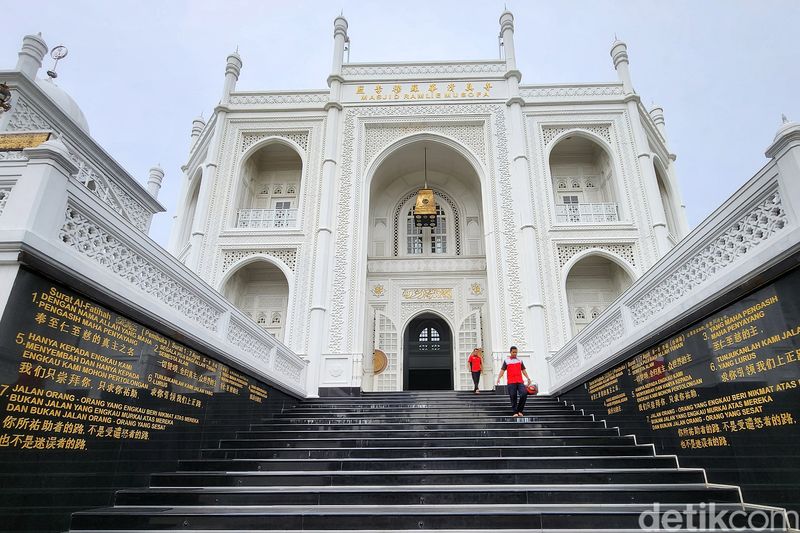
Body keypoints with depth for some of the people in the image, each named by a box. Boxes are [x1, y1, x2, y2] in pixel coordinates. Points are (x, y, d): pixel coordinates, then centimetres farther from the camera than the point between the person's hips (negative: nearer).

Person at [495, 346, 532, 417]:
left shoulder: (519, 360, 15)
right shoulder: (506, 361, 6)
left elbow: (523, 370, 18)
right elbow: (502, 370, 0)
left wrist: (528, 378, 7)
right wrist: (499, 378, -14)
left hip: (520, 382, 2)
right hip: (511, 382, -2)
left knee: (524, 394, -12)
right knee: (513, 397, -2)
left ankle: (519, 411, 3)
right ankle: (515, 412, 7)